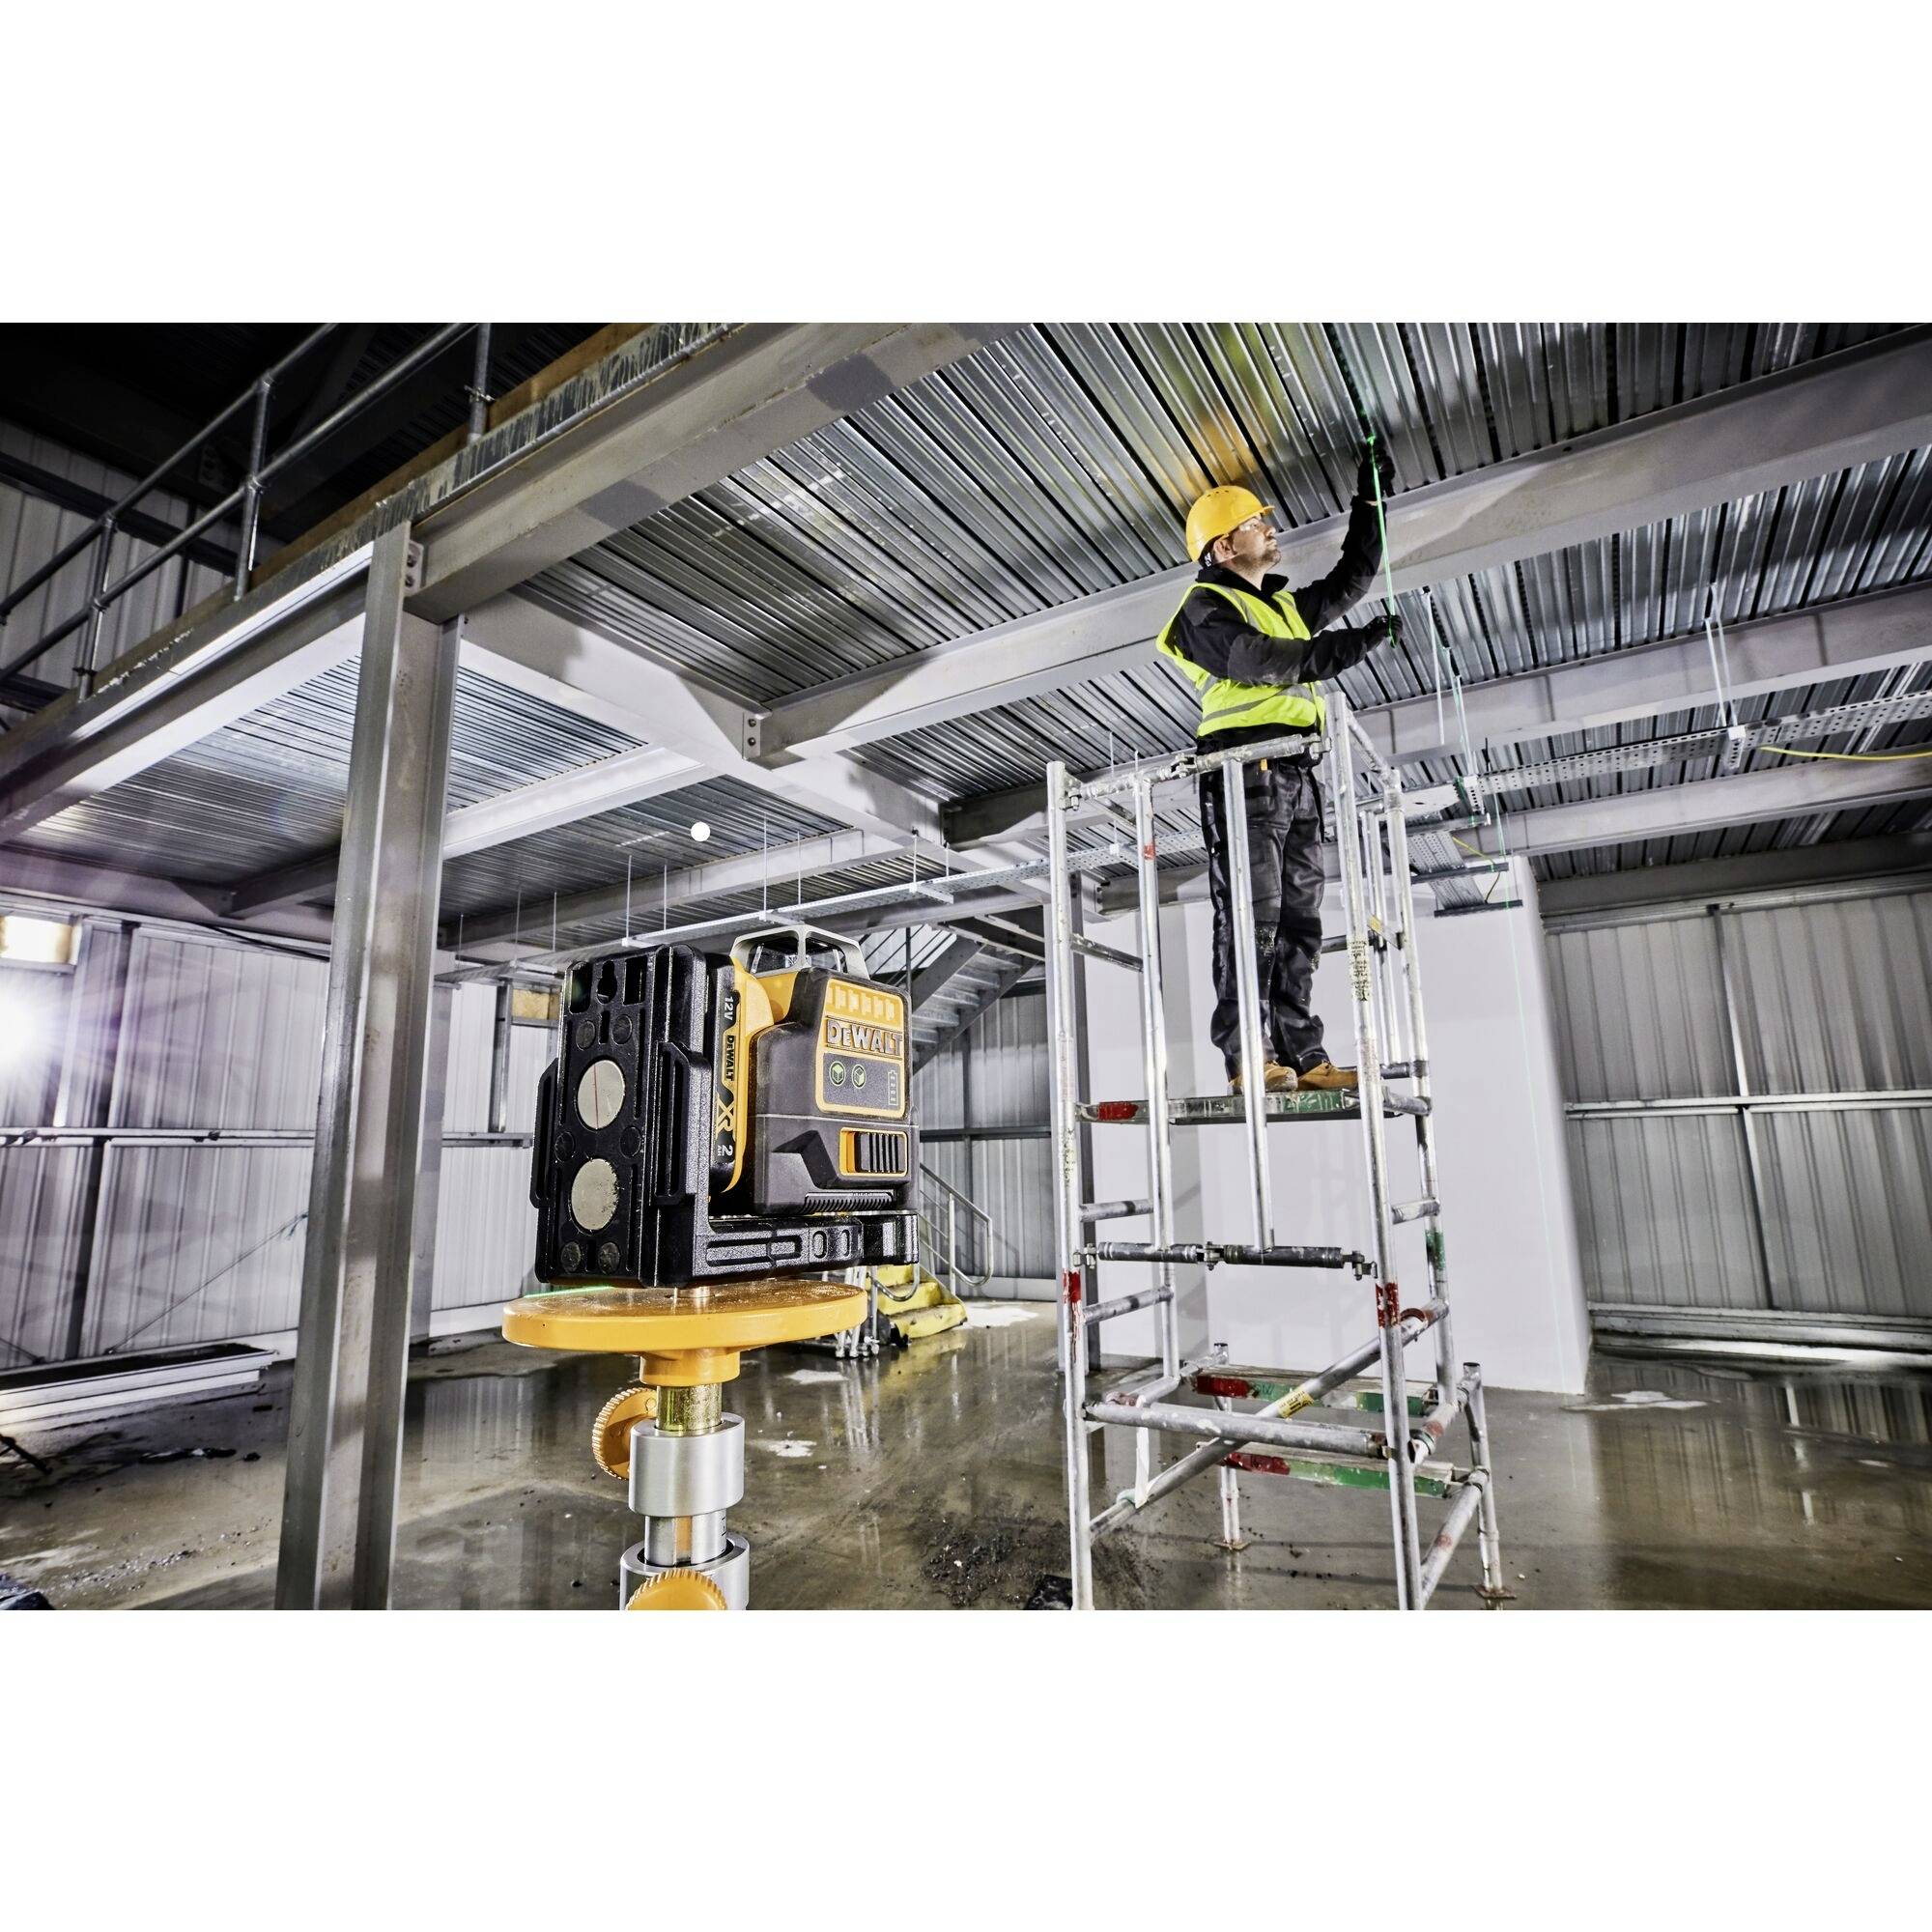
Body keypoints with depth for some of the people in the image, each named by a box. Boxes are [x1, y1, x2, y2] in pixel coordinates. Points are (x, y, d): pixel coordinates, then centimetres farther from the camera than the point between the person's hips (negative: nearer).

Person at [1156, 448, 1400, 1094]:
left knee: (1299, 920, 3)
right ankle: (1246, 1057, -14)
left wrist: (1370, 501, 33)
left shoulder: (1287, 603, 30)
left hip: (1298, 775, 9)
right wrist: (1358, 642, -16)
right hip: (1245, 769, -8)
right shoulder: (1206, 606, 2)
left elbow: (1352, 580, 38)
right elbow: (1264, 661, -14)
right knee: (1250, 914, -14)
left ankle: (1303, 1057, 4)